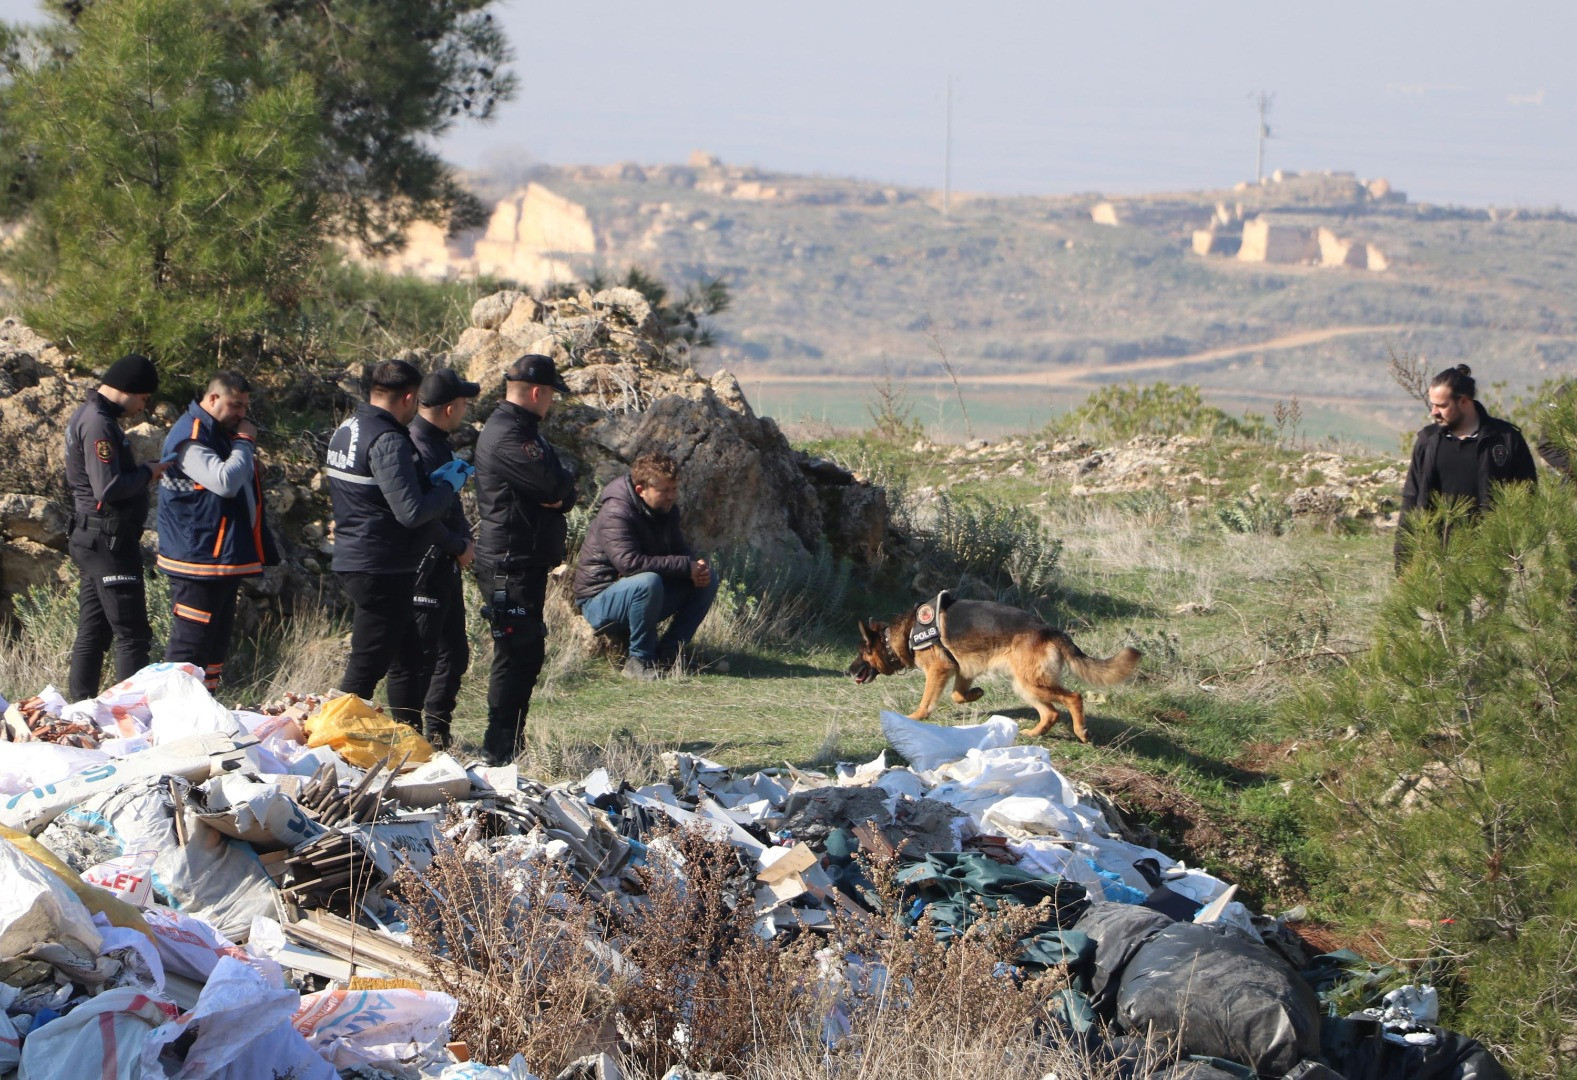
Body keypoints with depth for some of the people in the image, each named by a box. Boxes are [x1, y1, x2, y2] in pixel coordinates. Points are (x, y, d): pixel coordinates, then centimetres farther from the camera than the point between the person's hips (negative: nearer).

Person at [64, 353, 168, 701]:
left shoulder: (87, 416, 15)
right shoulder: (99, 425, -18)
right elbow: (107, 489, -25)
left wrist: (142, 471, 8)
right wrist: (147, 474, -11)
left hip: (91, 540, 11)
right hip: (109, 542, -11)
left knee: (92, 633, 13)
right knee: (133, 635, -9)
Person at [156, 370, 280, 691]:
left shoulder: (223, 433, 17)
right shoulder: (190, 438, -16)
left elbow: (244, 490, 28)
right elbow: (226, 482, -30)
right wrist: (244, 443, -15)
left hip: (226, 561, 10)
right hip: (198, 561, -10)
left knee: (216, 644, 14)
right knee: (190, 649, -10)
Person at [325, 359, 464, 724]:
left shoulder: (346, 431, 12)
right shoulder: (387, 441, -19)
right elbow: (411, 512, -25)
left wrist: (431, 480, 12)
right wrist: (449, 486, -9)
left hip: (353, 558, 10)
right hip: (382, 568, -10)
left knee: (406, 653, 19)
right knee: (366, 667, -6)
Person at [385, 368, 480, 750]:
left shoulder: (439, 444, 14)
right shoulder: (417, 449, -19)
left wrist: (464, 539, 8)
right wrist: (459, 546, -11)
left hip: (445, 566, 11)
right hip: (421, 571, -11)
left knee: (454, 652, 16)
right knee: (415, 659, -5)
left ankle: (437, 729, 26)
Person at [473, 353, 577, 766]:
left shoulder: (521, 430, 18)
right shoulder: (508, 436, -18)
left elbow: (563, 491, 14)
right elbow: (556, 484, -23)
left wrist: (559, 494, -8)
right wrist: (563, 482, -2)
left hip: (525, 564, 11)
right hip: (511, 566, -11)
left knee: (526, 654, 15)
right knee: (518, 656, -9)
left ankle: (506, 748, 22)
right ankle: (501, 752, -6)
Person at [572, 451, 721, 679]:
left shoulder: (666, 508, 3)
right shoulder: (616, 514, -24)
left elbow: (680, 549, 13)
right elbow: (630, 562, -37)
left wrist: (697, 566, -13)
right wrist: (686, 566, -32)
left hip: (644, 594, 9)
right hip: (600, 599, -9)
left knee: (707, 581, -5)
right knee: (648, 582, -39)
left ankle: (666, 654, -6)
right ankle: (639, 661, -23)